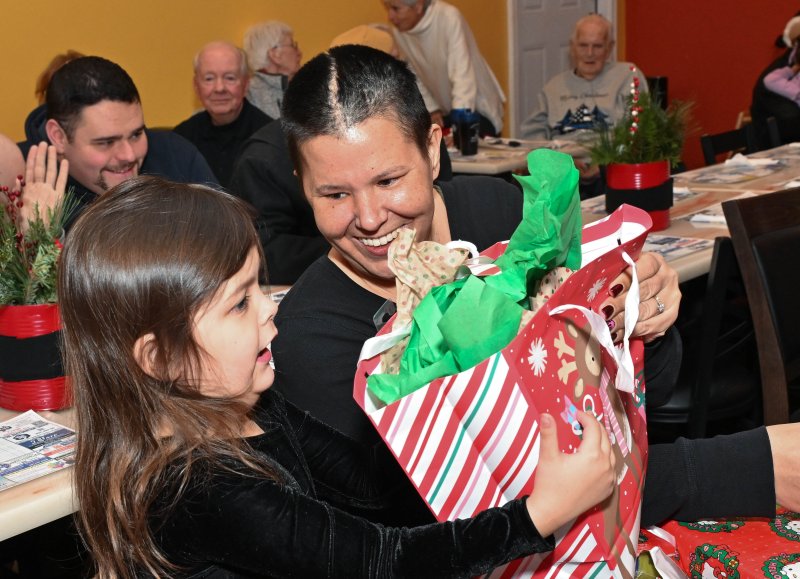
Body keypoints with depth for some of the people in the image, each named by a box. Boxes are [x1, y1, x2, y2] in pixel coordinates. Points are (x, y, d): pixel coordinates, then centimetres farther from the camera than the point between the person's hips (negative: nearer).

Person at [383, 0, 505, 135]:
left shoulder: (449, 17, -26)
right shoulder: (398, 31, -9)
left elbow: (463, 75, -33)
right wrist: (432, 110, -7)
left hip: (478, 108, -5)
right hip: (444, 111, 5)